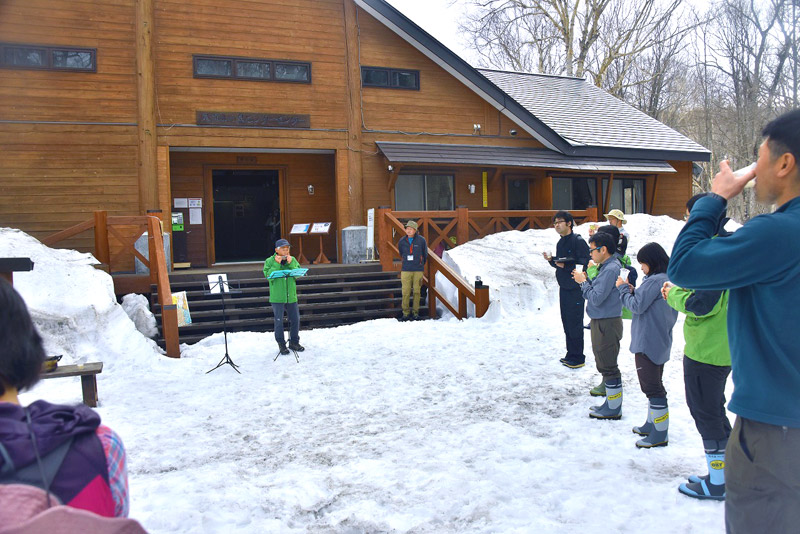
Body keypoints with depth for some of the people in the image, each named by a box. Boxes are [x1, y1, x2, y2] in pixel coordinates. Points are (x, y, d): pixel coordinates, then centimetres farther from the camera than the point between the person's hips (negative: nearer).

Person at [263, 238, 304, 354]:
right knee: (279, 321, 1)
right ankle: (281, 344, 14)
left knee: (295, 320, 8)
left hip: (291, 296, 3)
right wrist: (277, 264, -20)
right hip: (277, 297, -3)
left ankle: (294, 342, 24)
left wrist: (290, 264, -15)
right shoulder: (269, 261, -3)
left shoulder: (293, 260, 6)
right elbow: (269, 276, -15)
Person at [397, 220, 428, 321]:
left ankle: (415, 312, 10)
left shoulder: (421, 240, -2)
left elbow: (425, 254, 12)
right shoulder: (402, 241, 4)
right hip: (406, 270, 1)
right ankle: (406, 313, 3)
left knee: (417, 292, 2)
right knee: (405, 292, -4)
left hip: (418, 270, -1)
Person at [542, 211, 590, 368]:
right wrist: (551, 260, 0)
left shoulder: (578, 241, -13)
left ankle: (578, 358, 6)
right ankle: (571, 354, 25)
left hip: (575, 289, -9)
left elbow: (585, 262, -20)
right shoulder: (560, 243, 13)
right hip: (564, 288, 9)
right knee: (566, 322, 14)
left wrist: (565, 265, -23)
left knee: (575, 323, -3)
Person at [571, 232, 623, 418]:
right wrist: (585, 280, 3)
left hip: (607, 324, -10)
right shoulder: (605, 267, 11)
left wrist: (583, 282, -11)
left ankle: (614, 409, 8)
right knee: (604, 365, 18)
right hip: (601, 322, 10)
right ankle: (611, 403, 28)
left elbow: (596, 298, -22)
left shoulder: (611, 269, -20)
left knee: (608, 366, -1)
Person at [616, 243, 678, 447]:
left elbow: (637, 306, -19)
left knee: (652, 387, -4)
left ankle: (660, 434, 1)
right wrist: (633, 291, 3)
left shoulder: (654, 281, -20)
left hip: (647, 343, -10)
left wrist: (623, 288, -6)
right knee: (655, 385, 19)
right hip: (661, 342, 10)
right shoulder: (669, 280, 10)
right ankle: (652, 425, 30)